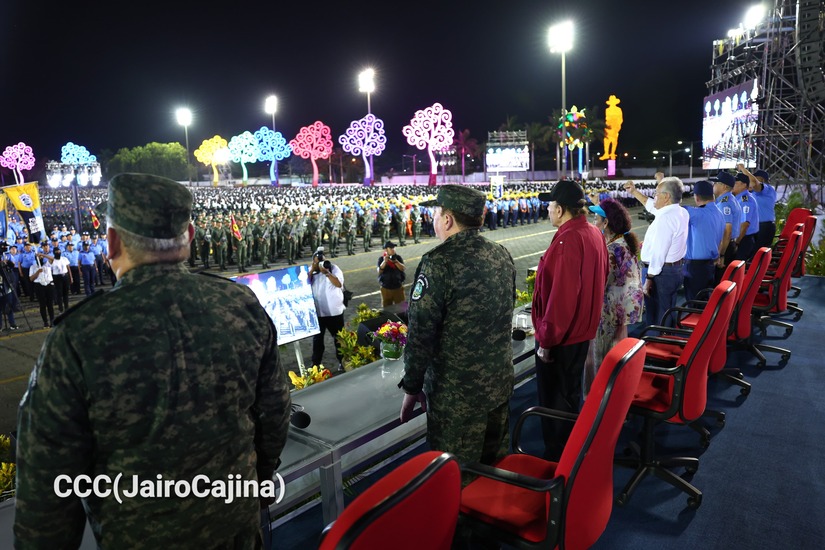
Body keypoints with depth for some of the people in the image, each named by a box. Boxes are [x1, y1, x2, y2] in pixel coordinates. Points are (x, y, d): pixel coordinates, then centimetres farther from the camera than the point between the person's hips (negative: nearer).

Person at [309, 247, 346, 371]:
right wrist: (312, 270, -17)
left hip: (335, 311, -2)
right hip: (317, 312, 2)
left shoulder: (334, 268, -6)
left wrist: (326, 272, -28)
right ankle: (316, 364, 22)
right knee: (317, 338, 11)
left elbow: (339, 284, -20)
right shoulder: (311, 271, 3)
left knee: (339, 337, 10)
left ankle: (342, 361, 25)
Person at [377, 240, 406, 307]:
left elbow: (403, 268, -13)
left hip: (398, 287, 1)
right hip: (386, 288, -1)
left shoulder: (398, 257, -1)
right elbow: (379, 271, -15)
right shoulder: (381, 259, -4)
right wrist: (384, 262, -28)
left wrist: (395, 261, -26)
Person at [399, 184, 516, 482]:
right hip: (500, 384, 7)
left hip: (456, 395, -7)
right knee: (496, 467, 24)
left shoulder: (439, 262, -21)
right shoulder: (502, 255, 3)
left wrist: (412, 388, -8)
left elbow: (421, 333, -19)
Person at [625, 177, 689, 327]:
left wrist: (649, 279, -20)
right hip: (676, 269, 10)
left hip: (661, 272, -9)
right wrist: (634, 192, 27)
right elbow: (653, 206, 23)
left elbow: (658, 252, -25)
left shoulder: (665, 218, -23)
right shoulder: (681, 212, 6)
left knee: (656, 318, 1)